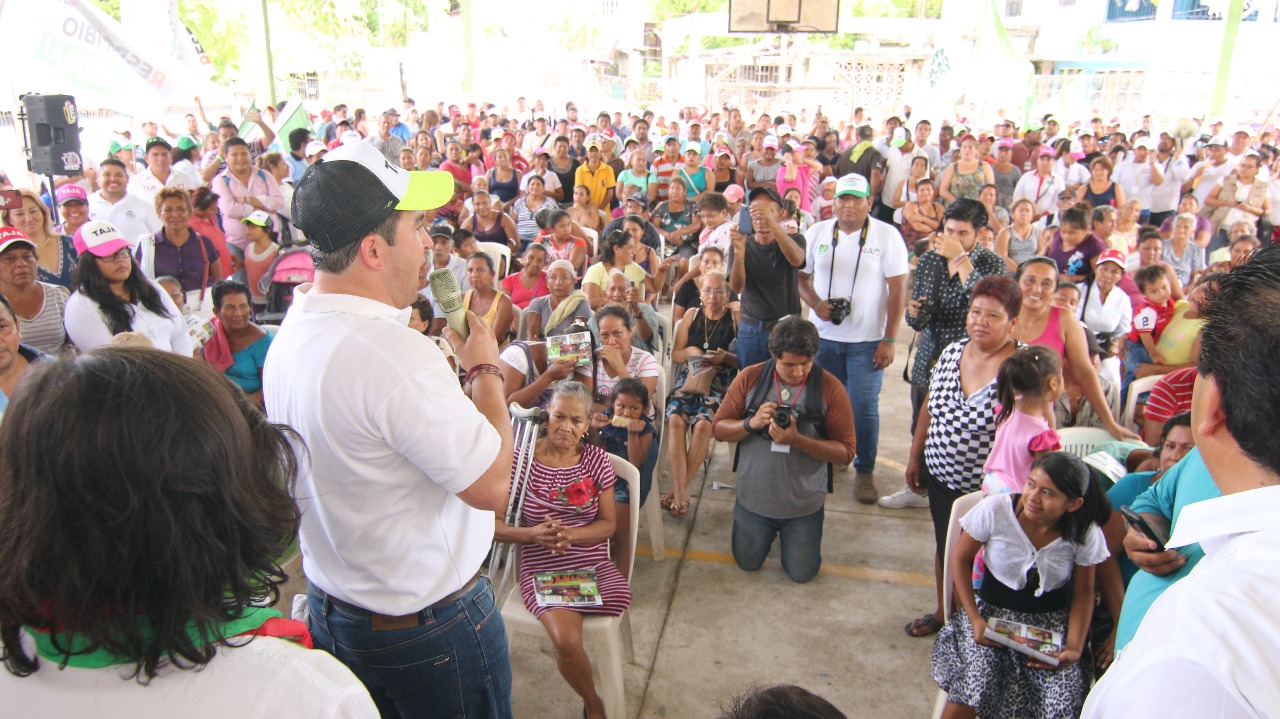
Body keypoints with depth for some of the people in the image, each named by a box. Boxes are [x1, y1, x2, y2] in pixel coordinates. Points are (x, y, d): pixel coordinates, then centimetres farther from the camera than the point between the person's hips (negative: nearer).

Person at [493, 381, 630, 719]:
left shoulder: (596, 458, 4)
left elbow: (608, 524, 2)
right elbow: (493, 523, -4)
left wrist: (569, 534, -18)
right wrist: (533, 534, -24)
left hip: (593, 565, 3)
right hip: (541, 568, -3)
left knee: (622, 597, -31)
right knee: (567, 641, -27)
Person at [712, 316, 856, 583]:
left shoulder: (830, 388, -14)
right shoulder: (749, 378, -10)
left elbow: (846, 451, -15)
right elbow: (718, 428, -6)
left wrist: (797, 439, -30)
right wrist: (752, 423, -26)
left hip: (804, 505, -1)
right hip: (754, 498, 1)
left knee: (802, 573, 10)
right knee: (748, 563, 16)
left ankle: (788, 532, 40)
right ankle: (770, 531, 45)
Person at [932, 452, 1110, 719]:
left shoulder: (1086, 534, -12)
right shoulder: (995, 509, -19)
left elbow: (1083, 594, 2)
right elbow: (960, 558, -6)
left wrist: (1075, 649, -11)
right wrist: (975, 619, -13)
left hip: (1052, 619, 2)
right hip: (993, 610, -1)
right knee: (975, 686, -26)